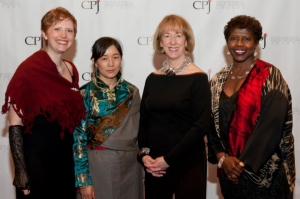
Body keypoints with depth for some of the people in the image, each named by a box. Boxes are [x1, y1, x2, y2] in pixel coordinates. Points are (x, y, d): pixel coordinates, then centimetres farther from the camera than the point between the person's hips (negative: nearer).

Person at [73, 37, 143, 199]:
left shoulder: (131, 92, 3)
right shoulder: (85, 94, -7)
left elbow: (140, 130, 9)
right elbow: (79, 137, -8)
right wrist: (83, 180, -10)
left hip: (130, 166, 3)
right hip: (98, 166, -3)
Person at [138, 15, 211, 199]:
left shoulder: (198, 78, -8)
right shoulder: (153, 79, 5)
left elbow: (201, 126, -14)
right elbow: (143, 122, 9)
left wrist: (168, 159, -14)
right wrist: (144, 154, -6)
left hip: (188, 163, -4)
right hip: (155, 165, 4)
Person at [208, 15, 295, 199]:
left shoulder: (269, 76, -8)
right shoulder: (219, 79, 6)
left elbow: (272, 124, -16)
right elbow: (212, 122, 4)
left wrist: (244, 163, -16)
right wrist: (222, 157, -8)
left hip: (263, 171, -4)